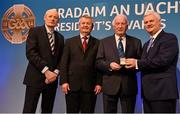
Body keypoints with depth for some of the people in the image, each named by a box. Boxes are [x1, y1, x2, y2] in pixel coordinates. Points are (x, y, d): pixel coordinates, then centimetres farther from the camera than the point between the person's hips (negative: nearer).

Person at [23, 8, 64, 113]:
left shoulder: (60, 37, 16)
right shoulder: (34, 31, 0)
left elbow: (61, 58, 14)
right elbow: (31, 53, -12)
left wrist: (56, 72, -5)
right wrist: (46, 70, -16)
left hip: (52, 79, 5)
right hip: (35, 78, -5)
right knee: (29, 110, -5)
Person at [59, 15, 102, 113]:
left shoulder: (97, 43, 7)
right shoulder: (70, 42, 9)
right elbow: (64, 63, 4)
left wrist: (99, 83, -4)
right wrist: (64, 81, -5)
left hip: (90, 86, 0)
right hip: (72, 84, 0)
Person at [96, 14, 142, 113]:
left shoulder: (136, 42, 9)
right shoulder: (104, 42, 8)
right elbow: (98, 62, 3)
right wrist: (109, 65, -15)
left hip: (129, 85, 1)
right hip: (110, 85, 0)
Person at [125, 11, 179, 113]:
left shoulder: (170, 38, -6)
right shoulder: (147, 44, 21)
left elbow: (163, 60, -20)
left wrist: (137, 63, -14)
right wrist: (133, 64, -3)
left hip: (163, 91, -8)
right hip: (148, 92, 8)